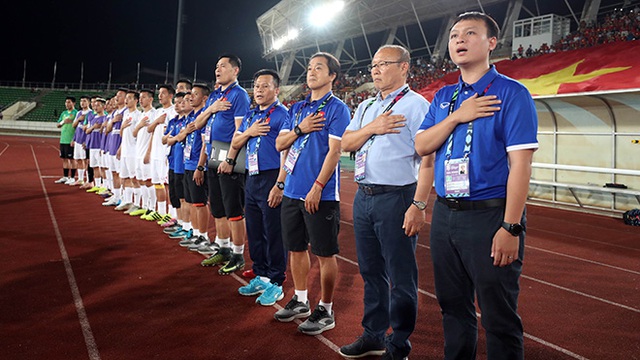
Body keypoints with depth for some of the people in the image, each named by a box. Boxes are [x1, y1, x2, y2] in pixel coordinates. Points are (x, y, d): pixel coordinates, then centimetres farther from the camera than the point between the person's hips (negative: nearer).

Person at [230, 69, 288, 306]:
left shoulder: (282, 115, -7)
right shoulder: (250, 116, 17)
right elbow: (235, 144, 20)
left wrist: (280, 185, -22)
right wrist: (249, 132, -1)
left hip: (271, 180, -8)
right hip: (252, 178, 8)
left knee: (273, 233, -2)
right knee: (254, 231, 14)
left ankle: (275, 283, 9)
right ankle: (260, 277, 27)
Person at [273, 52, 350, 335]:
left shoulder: (337, 108, -5)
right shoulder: (297, 108, 15)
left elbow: (334, 151, -13)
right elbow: (280, 144, 13)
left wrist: (317, 188, -18)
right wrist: (300, 129, -6)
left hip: (321, 194, -7)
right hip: (292, 191, 7)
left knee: (325, 253, 1)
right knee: (296, 247, 14)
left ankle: (325, 311, 13)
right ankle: (300, 301, 29)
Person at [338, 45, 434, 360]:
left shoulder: (416, 105, -7)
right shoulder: (366, 107, 17)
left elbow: (428, 160, -14)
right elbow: (346, 144, 10)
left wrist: (418, 205, -21)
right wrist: (372, 128, -7)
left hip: (396, 198, -7)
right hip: (363, 197, 8)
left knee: (401, 276, 2)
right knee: (371, 271, 16)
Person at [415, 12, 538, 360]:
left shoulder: (511, 93, -7)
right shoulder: (443, 97, 12)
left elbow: (520, 163, -14)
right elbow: (421, 146, 5)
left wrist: (511, 228, -19)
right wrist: (456, 116, -10)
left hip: (489, 215, -6)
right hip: (444, 214, 6)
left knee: (499, 316, 4)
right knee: (453, 306, 18)